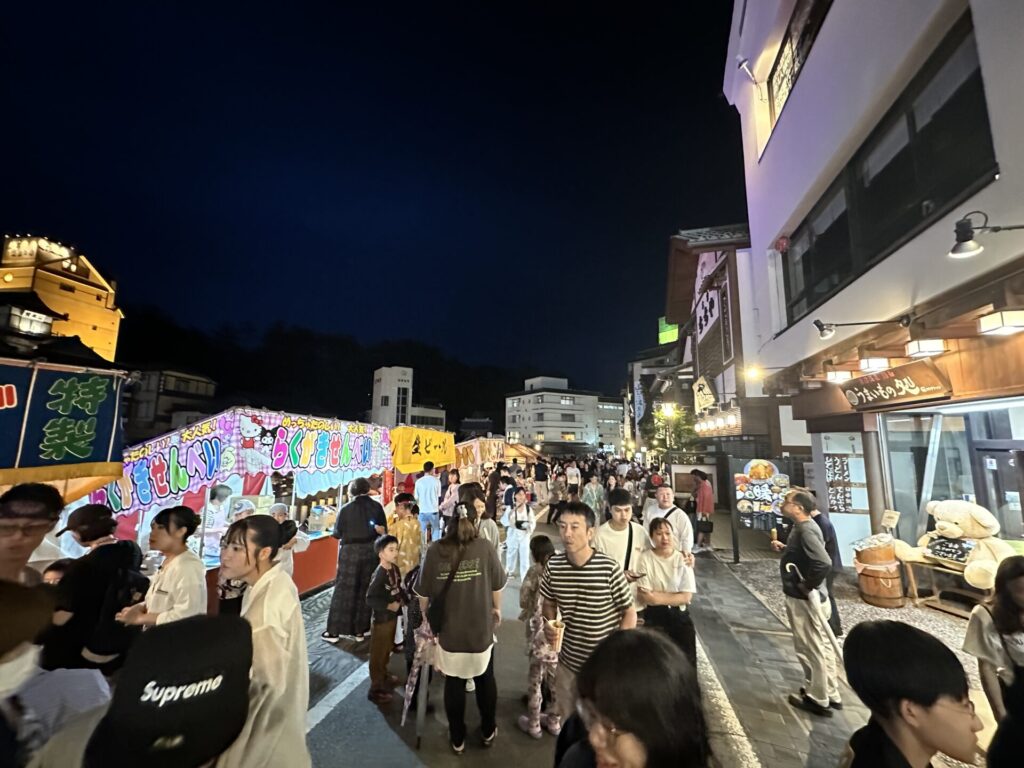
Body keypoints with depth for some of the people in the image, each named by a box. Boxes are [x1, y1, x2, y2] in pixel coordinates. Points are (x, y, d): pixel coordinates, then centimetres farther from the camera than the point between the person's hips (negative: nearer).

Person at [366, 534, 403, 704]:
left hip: (393, 617, 8)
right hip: (381, 619, -8)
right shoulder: (379, 575, -28)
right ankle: (376, 689, 23)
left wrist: (401, 599, -4)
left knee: (387, 650, 26)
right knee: (378, 654, 9)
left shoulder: (395, 569, -2)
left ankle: (383, 676, 46)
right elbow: (370, 599, -28)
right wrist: (389, 606, -25)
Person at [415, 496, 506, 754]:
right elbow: (497, 586, -4)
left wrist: (425, 615, 12)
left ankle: (457, 739, 40)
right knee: (485, 681, 24)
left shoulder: (435, 550, -17)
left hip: (449, 631, 0)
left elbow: (423, 593, -8)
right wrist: (497, 609, 15)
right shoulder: (485, 548, -17)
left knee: (454, 685, 22)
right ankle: (488, 732, 44)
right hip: (481, 629, 0)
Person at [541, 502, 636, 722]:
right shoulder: (553, 566, -11)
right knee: (568, 721, 24)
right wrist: (549, 624, -11)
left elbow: (629, 613, -9)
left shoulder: (609, 568, -22)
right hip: (568, 662, 4)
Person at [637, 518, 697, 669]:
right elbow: (643, 596, -14)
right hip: (653, 616, -1)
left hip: (679, 615, 2)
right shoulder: (645, 558, -11)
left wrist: (656, 596, -19)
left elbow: (686, 597, -10)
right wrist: (673, 596, -21)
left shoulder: (682, 560, -6)